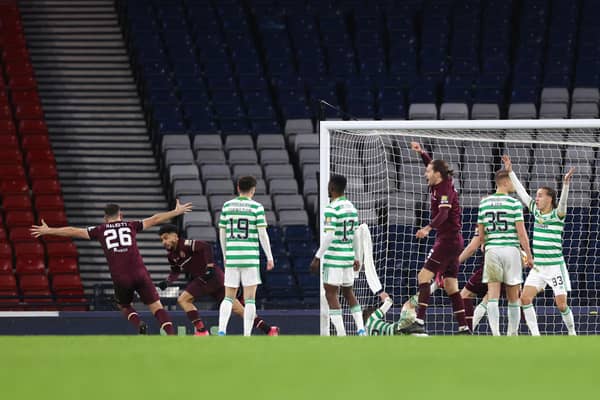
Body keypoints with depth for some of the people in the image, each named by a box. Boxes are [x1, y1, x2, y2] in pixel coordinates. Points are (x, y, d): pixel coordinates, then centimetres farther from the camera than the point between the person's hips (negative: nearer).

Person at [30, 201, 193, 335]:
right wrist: (176, 212, 33)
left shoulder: (100, 230, 14)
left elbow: (73, 231, 18)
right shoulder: (130, 225, 15)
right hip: (139, 273, 0)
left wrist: (48, 231, 26)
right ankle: (172, 335, -18)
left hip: (120, 279, 0)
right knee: (156, 307, 2)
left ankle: (139, 324, -6)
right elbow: (155, 220, 21)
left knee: (124, 307, 24)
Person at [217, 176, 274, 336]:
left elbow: (222, 233, 10)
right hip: (250, 257, -3)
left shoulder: (227, 206, 6)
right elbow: (262, 234, -7)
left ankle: (221, 330, -12)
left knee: (228, 298, 8)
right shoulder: (256, 207, -4)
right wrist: (269, 257, 1)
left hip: (231, 257, 3)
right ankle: (247, 337, -3)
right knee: (250, 299, 2)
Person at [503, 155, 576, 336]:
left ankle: (572, 333, 16)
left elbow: (563, 202, -29)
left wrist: (566, 184, -45)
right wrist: (510, 171, 10)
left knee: (561, 305, -7)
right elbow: (521, 192, 11)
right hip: (537, 267, 6)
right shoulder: (536, 211, 7)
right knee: (525, 299, -7)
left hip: (555, 266, -6)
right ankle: (535, 336, -2)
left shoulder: (557, 215, -9)